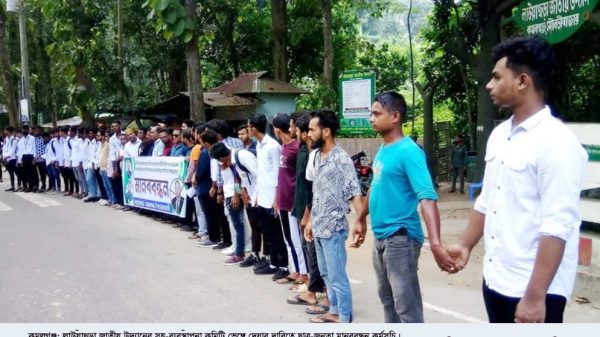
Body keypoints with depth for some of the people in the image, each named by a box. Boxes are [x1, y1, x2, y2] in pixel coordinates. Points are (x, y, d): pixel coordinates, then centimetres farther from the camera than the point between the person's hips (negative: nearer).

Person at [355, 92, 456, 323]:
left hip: (400, 238, -9)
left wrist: (435, 244, -39)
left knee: (407, 307, -3)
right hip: (381, 237, 9)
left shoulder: (409, 151, -17)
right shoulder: (382, 150, 9)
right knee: (388, 300, 21)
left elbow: (427, 198, -28)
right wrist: (362, 220, 32)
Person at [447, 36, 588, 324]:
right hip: (495, 280, 8)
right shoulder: (498, 135, 8)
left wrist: (535, 297, -23)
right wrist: (465, 245, 19)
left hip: (534, 290, -8)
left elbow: (557, 227, -21)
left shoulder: (557, 142, -17)